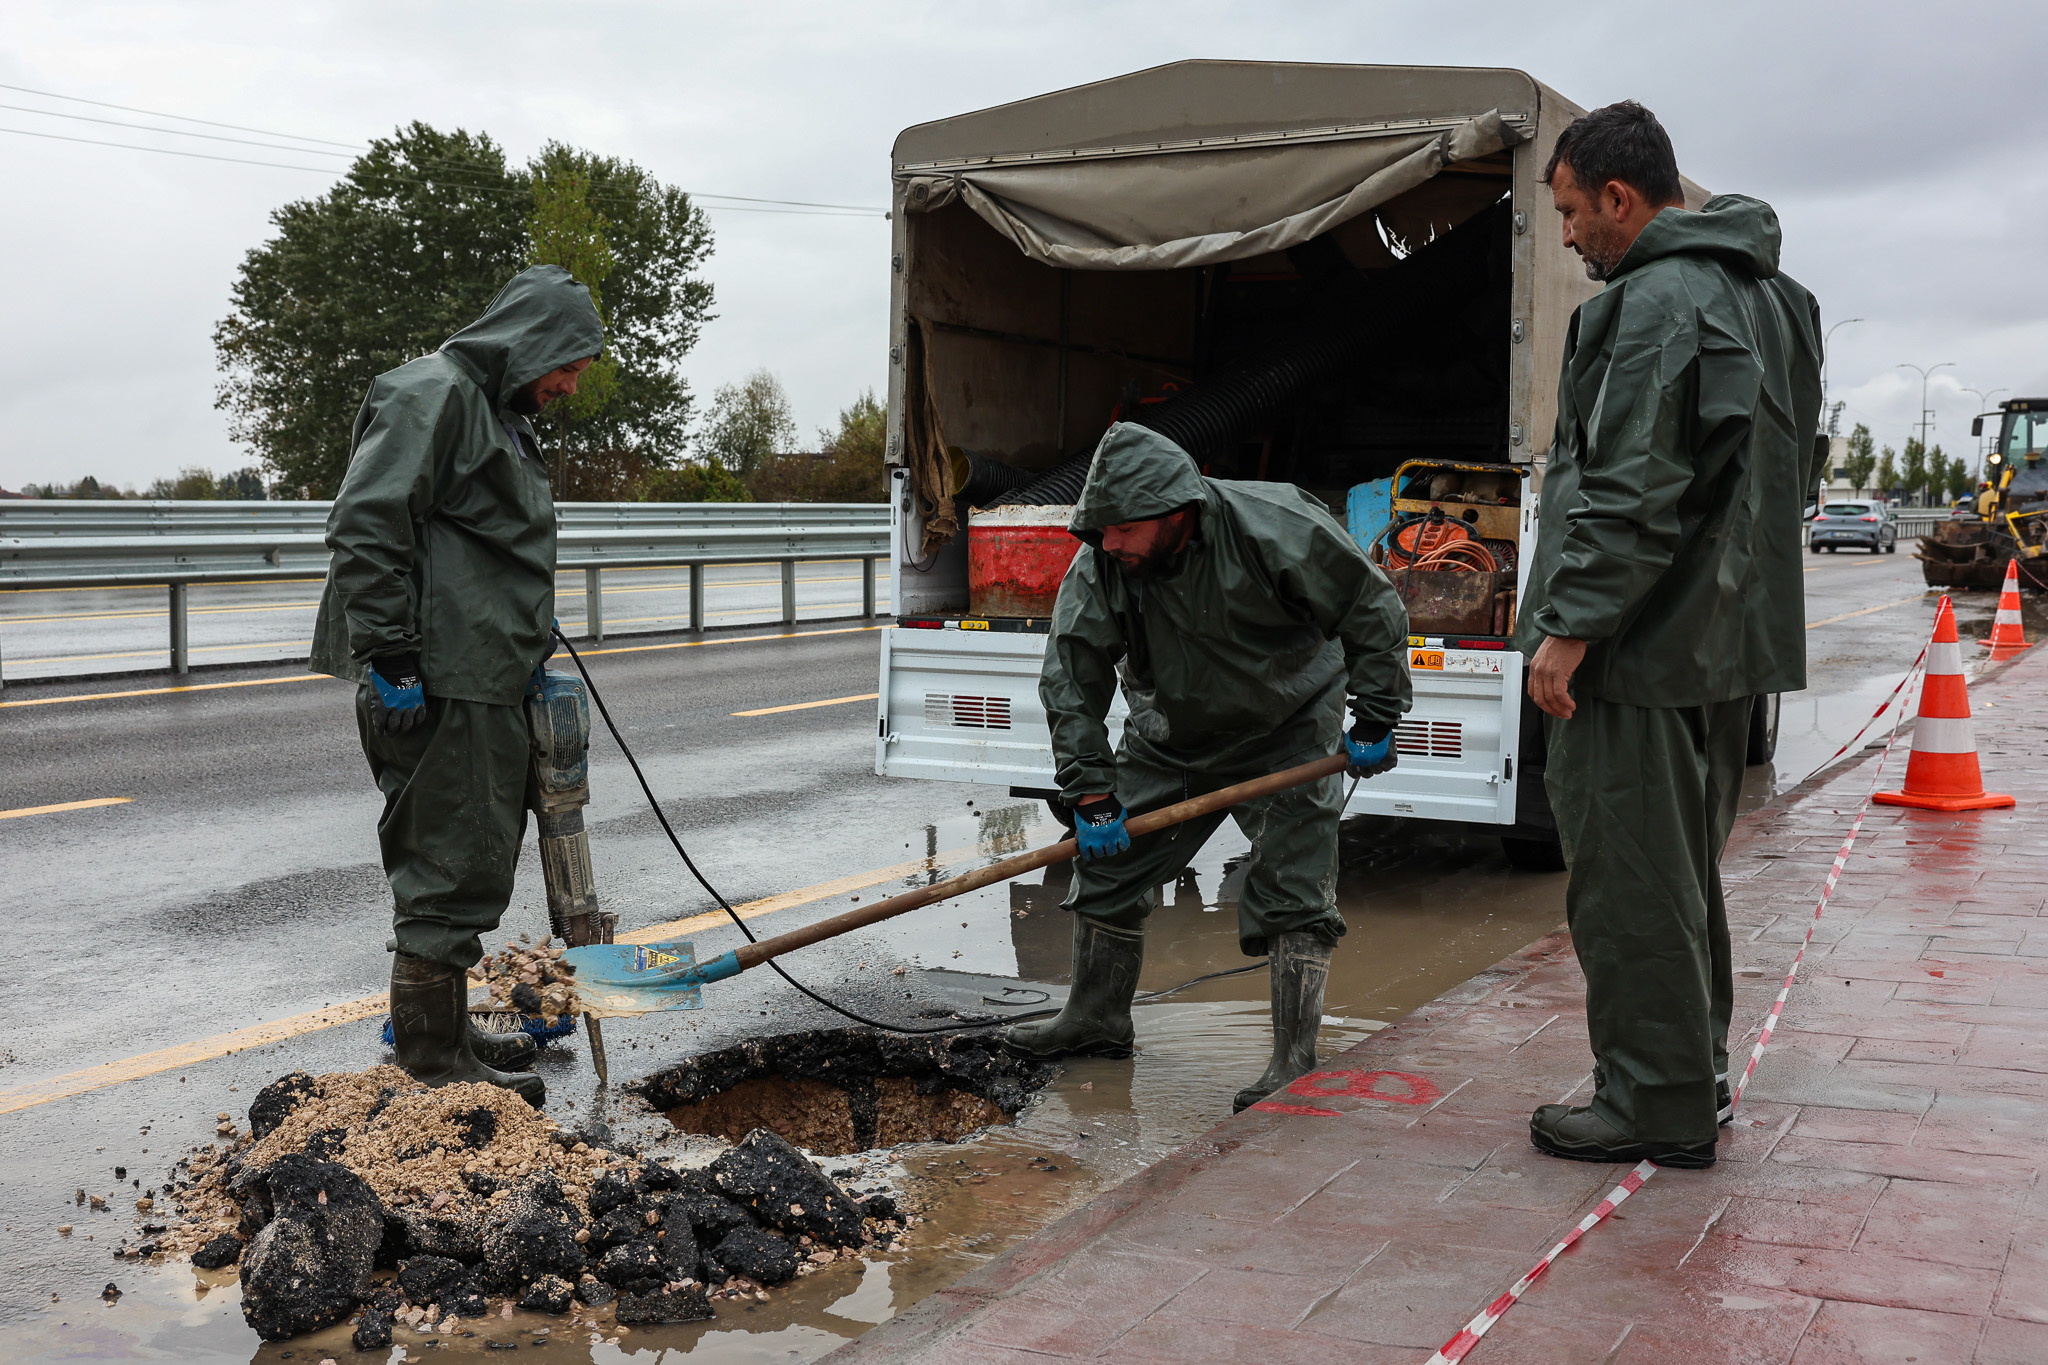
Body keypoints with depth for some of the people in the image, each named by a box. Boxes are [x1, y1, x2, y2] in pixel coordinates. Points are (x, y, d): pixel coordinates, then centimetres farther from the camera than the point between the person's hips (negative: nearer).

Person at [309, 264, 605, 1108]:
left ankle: (443, 1031, 30)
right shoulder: (432, 395, -11)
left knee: (471, 857, 17)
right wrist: (391, 659, -21)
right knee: (452, 865, -5)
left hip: (485, 682, 10)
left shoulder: (498, 412, 22)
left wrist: (527, 647, 24)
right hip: (439, 686, -10)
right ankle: (431, 1056, 5)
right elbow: (362, 529, -19)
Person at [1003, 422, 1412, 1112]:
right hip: (1170, 738, 4)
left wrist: (1376, 718, -15)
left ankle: (1294, 1062, -4)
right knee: (1106, 862, 5)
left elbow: (1372, 610, -17)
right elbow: (1070, 682, -14)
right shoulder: (1097, 569, -19)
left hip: (1289, 731, -4)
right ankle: (1096, 1022, 21)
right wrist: (1089, 792, -20)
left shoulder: (1275, 527, -29)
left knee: (1292, 890, -11)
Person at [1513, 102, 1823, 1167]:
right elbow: (1784, 475, 24)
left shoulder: (1660, 299, -15)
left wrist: (1569, 626, -20)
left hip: (1640, 643, -10)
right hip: (1727, 639, 10)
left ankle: (1655, 1103, 5)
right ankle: (1694, 1074, 28)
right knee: (1682, 871, 18)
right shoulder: (1762, 296, 19)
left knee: (1626, 877, -2)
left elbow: (1631, 491, -23)